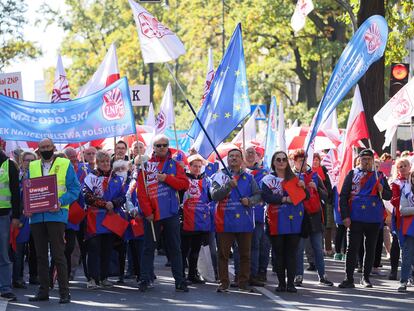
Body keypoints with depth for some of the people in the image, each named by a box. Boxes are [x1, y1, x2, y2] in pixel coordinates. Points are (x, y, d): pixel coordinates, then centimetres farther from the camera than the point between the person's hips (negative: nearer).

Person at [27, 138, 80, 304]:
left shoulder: (65, 165, 3)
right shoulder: (32, 166, 15)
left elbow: (74, 189, -2)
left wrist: (61, 201, -17)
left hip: (56, 215, -4)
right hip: (36, 216, 4)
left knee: (58, 255, -6)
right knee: (41, 255, 8)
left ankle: (64, 292, -2)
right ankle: (43, 291, 13)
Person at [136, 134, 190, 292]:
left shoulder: (175, 165, 7)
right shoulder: (146, 166, 2)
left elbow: (185, 184, -4)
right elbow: (141, 191, -3)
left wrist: (167, 178, -15)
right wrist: (147, 212, -10)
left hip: (171, 213, 1)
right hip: (152, 214, -1)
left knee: (175, 248, 5)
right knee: (149, 248, 4)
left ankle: (179, 281, 9)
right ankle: (144, 280, 8)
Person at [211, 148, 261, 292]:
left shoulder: (249, 177, 11)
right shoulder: (220, 176, 4)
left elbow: (259, 195, 11)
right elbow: (214, 195, -8)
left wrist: (250, 201, -10)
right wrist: (228, 186, -22)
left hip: (245, 221, 2)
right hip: (225, 222, -2)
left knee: (245, 254, 6)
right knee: (223, 254, 0)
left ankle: (243, 282, 14)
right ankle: (223, 283, 5)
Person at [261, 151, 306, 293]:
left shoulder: (295, 178, 13)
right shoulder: (268, 180, 4)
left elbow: (306, 197, 11)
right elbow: (266, 196, -12)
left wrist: (303, 187, -10)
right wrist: (285, 199, -18)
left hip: (294, 220, 2)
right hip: (276, 221, -2)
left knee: (292, 252, -1)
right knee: (279, 253, 2)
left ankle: (291, 283, 1)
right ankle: (281, 282, 8)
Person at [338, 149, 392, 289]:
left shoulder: (379, 176, 11)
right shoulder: (352, 174, 4)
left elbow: (389, 195, 13)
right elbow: (343, 196, 1)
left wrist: (382, 191, -10)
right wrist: (345, 216, -8)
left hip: (374, 219, 3)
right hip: (356, 219, -3)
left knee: (371, 249, 9)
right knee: (352, 248, -4)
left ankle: (366, 278, 19)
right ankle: (349, 279, -3)